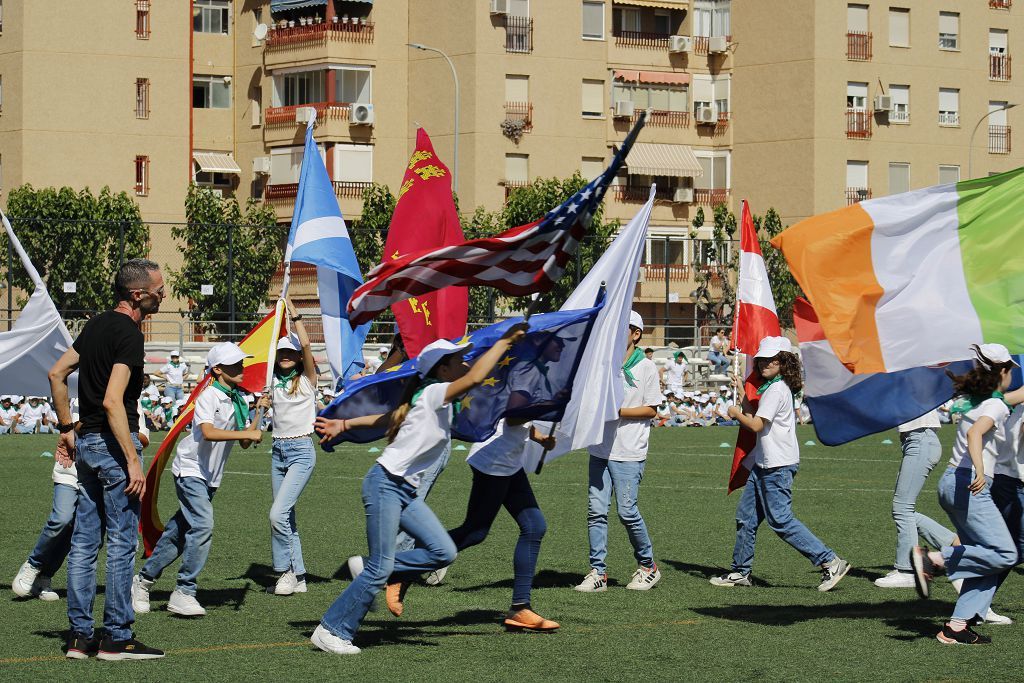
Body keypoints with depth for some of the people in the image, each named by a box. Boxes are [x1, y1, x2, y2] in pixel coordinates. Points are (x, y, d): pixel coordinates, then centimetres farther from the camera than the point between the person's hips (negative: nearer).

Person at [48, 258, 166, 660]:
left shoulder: (97, 325, 12)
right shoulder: (128, 334, -15)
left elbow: (56, 374, 17)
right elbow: (113, 401, -23)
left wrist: (67, 429, 21)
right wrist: (133, 461, -22)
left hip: (86, 443, 9)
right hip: (112, 444, -9)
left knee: (84, 541, 9)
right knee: (122, 543, -3)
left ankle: (79, 636, 12)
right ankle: (117, 638, -1)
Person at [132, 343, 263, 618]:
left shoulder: (239, 400, 8)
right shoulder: (209, 396, -17)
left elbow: (244, 442, 8)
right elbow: (208, 432, -33)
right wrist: (247, 433, -35)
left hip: (211, 476, 8)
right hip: (190, 469, -8)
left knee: (180, 528, 11)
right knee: (202, 525, -20)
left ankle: (144, 579, 24)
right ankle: (183, 593, -15)